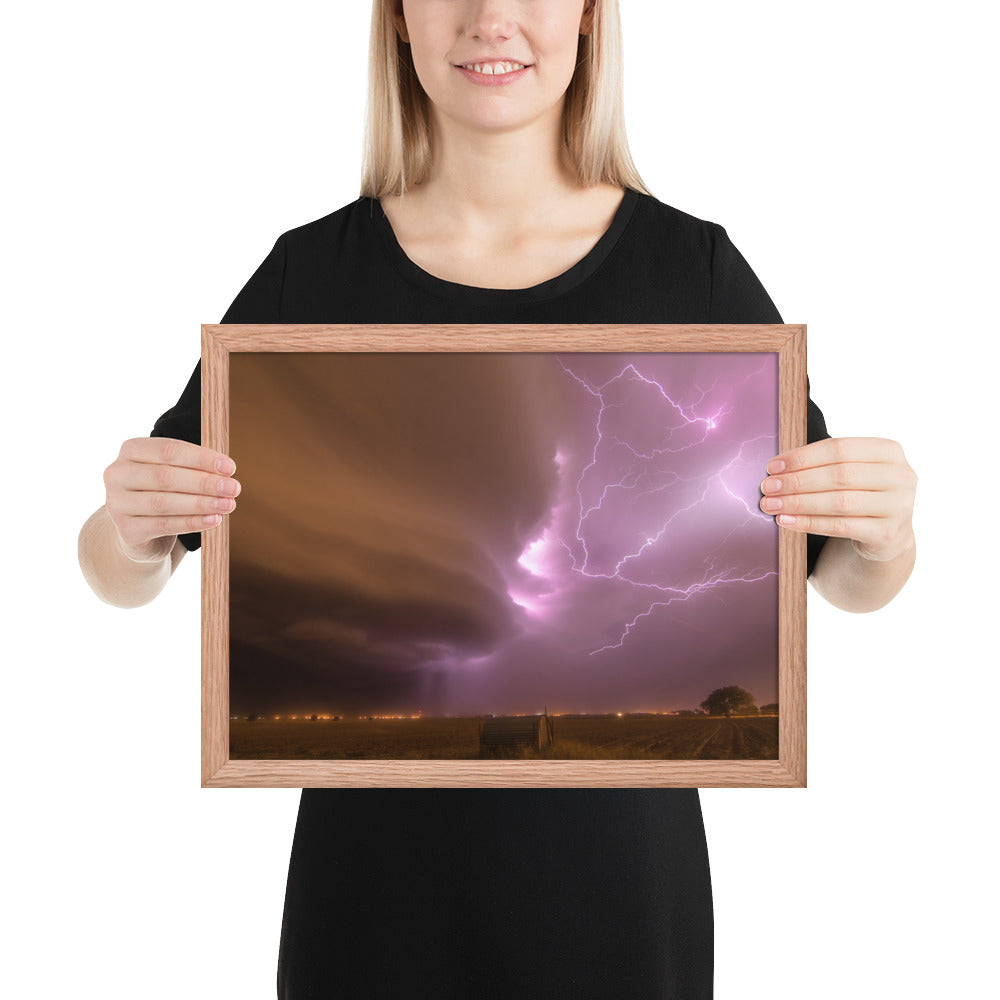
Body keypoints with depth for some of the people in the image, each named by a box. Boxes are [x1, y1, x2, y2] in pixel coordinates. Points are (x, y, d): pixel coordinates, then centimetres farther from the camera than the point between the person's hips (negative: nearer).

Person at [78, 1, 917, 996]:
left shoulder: (693, 266, -6)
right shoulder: (313, 271, -5)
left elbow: (844, 578, 1)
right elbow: (120, 578, 0)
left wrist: (884, 536, -21)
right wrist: (133, 525, -22)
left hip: (617, 865, 0)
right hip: (377, 865, 1)